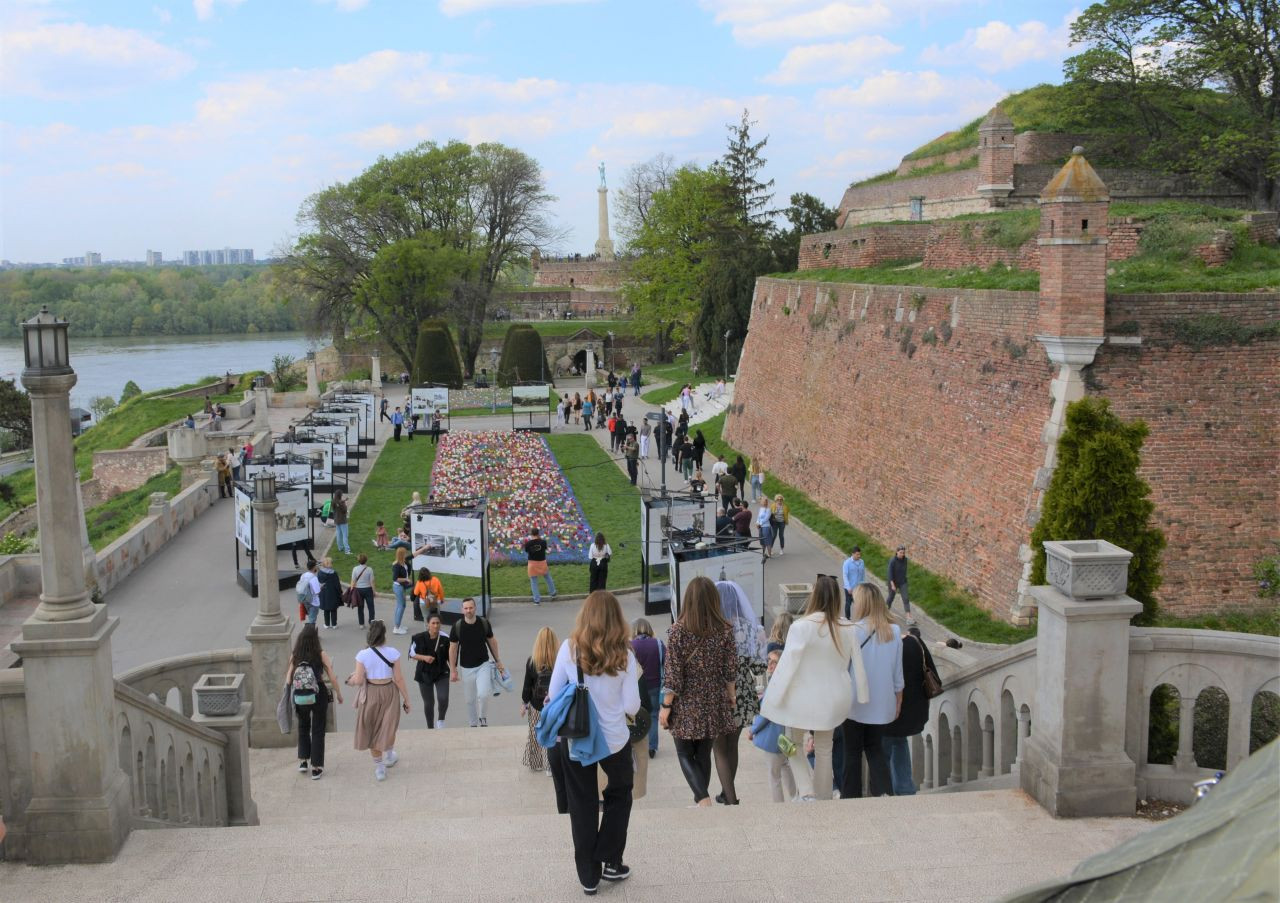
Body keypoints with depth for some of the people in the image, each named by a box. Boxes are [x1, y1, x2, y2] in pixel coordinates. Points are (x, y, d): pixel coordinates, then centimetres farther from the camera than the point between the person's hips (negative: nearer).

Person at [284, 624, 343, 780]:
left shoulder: (294, 656, -8)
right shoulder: (321, 655, -13)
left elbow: (288, 681, -7)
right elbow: (333, 679, -11)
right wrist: (339, 695, 3)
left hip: (300, 698, 2)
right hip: (318, 697, -2)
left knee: (303, 727, 26)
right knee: (318, 731, 12)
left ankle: (303, 761, 26)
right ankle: (316, 768, 15)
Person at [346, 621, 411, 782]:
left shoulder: (362, 655, -15)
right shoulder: (392, 653, -14)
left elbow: (359, 680, -14)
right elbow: (398, 678, -10)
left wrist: (351, 680, 10)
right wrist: (406, 698, 1)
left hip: (370, 694, 0)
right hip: (389, 691, 0)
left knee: (372, 729, 16)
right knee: (388, 725, 24)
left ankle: (379, 767, 23)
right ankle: (389, 755, 41)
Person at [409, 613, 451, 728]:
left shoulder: (445, 638, -9)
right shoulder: (419, 638, -12)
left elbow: (450, 656, 3)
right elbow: (412, 654, -3)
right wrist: (424, 657, -19)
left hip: (442, 673, 0)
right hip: (425, 674, 0)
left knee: (443, 699, -17)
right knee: (428, 703, 10)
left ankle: (441, 720, 14)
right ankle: (431, 728, 31)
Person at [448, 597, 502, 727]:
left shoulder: (484, 623, -8)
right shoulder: (457, 626, -10)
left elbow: (492, 641, 7)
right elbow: (453, 648, -3)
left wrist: (497, 660, 12)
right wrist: (453, 670, -3)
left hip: (483, 665, 0)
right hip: (466, 668, 1)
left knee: (483, 694, -17)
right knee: (470, 699, 9)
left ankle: (482, 718, 9)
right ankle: (473, 724, 29)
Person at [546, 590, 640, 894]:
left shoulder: (569, 648, -9)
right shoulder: (624, 655, -10)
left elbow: (553, 695, -2)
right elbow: (632, 707, -9)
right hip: (614, 739, 0)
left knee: (582, 806, 14)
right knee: (619, 794, 25)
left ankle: (589, 875, 22)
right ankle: (610, 862, 26)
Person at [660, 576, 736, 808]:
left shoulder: (678, 630, -11)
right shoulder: (725, 630, -3)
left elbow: (673, 673, -11)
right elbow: (730, 671, 1)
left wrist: (666, 705, -4)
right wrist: (731, 698, 15)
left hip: (686, 702, -3)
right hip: (713, 702, 3)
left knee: (685, 754, 9)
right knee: (704, 753, 15)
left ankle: (703, 799, -10)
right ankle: (701, 804, 22)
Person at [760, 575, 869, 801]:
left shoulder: (801, 626, -19)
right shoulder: (847, 628, -5)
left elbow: (787, 664, -15)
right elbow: (857, 665, 3)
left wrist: (772, 700, -7)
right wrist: (862, 696, 14)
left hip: (803, 698, -4)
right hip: (833, 700, 4)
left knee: (794, 745, 15)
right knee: (824, 750, 19)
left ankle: (806, 793, -2)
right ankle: (823, 798, 26)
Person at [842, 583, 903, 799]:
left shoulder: (854, 631, -14)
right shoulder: (894, 632, -1)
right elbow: (898, 672, 5)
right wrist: (898, 702, 15)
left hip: (856, 702, -4)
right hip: (882, 703, 4)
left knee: (853, 751, 9)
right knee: (875, 748, 16)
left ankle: (851, 795, 13)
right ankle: (883, 792, 2)